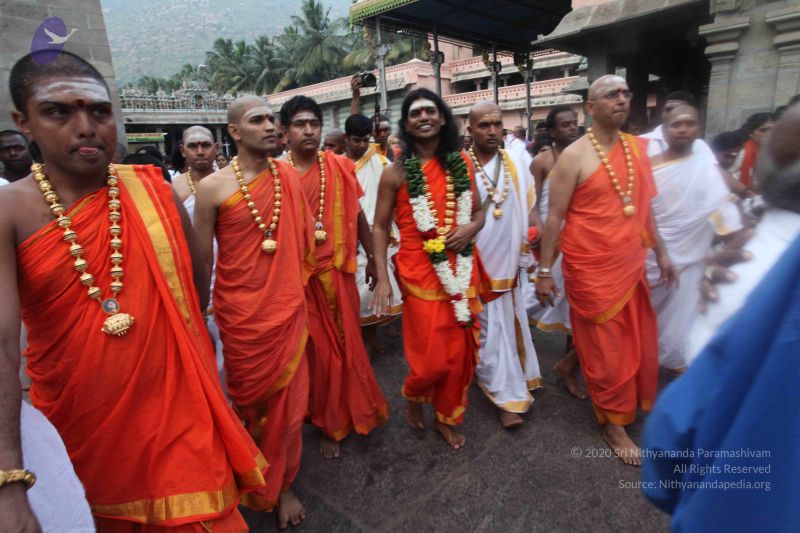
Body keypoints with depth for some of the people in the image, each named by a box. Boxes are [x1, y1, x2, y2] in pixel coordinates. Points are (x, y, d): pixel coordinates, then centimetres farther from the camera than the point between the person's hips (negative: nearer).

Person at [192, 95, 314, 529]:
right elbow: (202, 260, -2)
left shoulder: (289, 177, 1)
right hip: (241, 312, -2)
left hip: (288, 308, 2)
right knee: (249, 398, 17)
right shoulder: (213, 187, -9)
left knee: (287, 401, 11)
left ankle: (281, 484, 34)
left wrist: (297, 288, 11)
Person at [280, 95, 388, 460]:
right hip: (299, 275, -2)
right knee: (316, 348, 10)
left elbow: (356, 215, 9)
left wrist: (372, 257, 13)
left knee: (346, 343, 15)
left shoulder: (339, 168, 2)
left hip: (337, 271, 3)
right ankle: (329, 421, 32)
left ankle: (349, 411, 42)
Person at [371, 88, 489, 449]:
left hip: (462, 270, 4)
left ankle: (446, 418, 36)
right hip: (421, 272, -4)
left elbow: (478, 212, 15)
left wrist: (472, 227, -8)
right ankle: (413, 396, 35)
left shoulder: (460, 164, 7)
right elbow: (380, 227, -2)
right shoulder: (396, 173, -5)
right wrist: (382, 278, -10)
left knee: (461, 351, 11)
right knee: (433, 357, -1)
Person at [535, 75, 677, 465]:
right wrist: (544, 271, -12)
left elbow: (643, 205, 16)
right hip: (591, 267, -6)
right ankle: (613, 423, 26)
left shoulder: (637, 148, 7)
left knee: (636, 339, 18)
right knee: (605, 346, 7)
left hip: (631, 264, 6)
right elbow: (554, 217, -12)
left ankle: (633, 403, 44)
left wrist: (660, 252, 17)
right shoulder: (574, 156, -12)